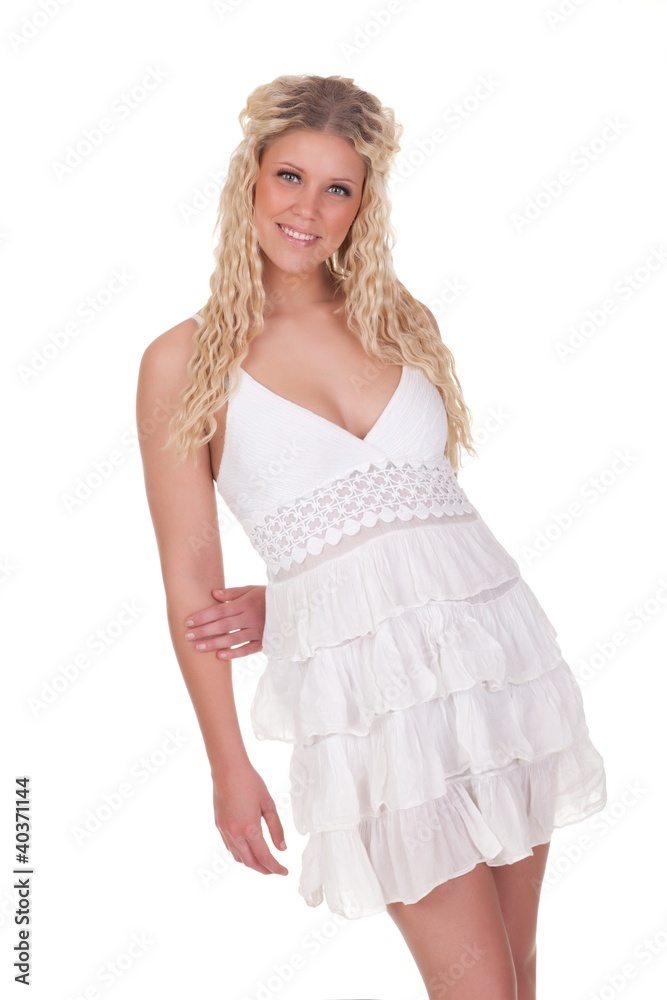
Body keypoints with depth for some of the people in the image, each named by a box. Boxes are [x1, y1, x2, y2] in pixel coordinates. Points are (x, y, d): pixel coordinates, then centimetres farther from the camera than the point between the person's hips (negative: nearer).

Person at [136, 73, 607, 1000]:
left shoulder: (401, 322, 11)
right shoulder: (186, 359, -1)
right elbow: (191, 581, 0)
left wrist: (282, 600, 1)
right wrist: (229, 766, 0)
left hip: (496, 638, 5)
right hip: (369, 683, -4)